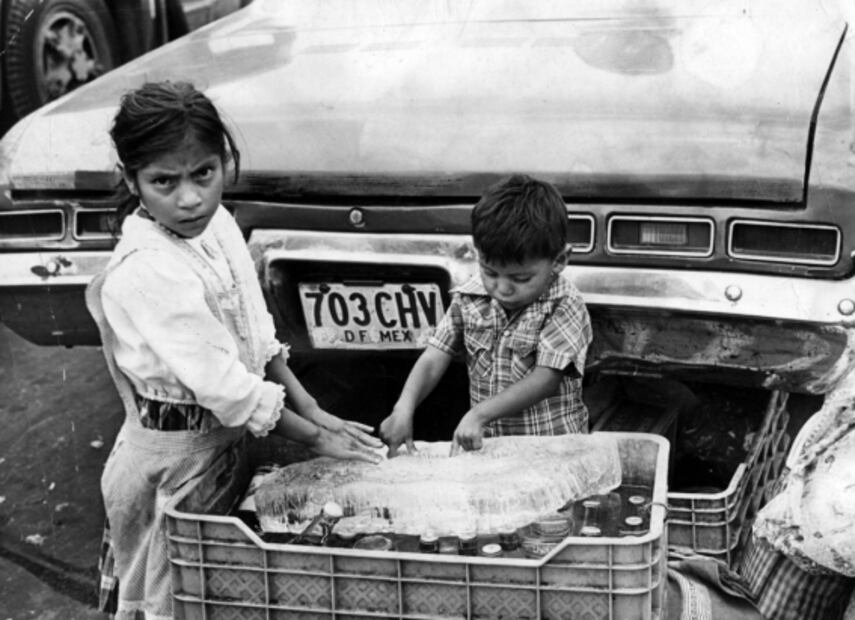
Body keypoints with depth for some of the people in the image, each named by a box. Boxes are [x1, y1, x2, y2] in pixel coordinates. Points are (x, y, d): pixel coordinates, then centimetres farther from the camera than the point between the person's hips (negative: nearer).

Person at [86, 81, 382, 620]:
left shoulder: (218, 224, -3)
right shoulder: (146, 273, -28)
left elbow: (258, 333, 7)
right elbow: (225, 388, -25)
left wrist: (311, 409, 0)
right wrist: (316, 438, -15)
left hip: (222, 442, 8)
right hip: (172, 455, -8)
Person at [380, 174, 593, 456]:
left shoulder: (565, 307, -11)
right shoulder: (468, 298, 2)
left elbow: (546, 380, -18)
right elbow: (434, 358, 1)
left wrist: (479, 414, -25)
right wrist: (404, 409, -16)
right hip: (486, 445, 3)